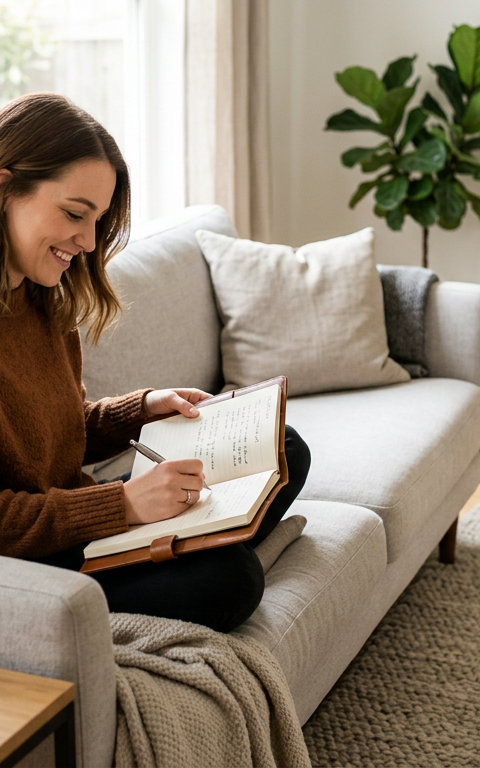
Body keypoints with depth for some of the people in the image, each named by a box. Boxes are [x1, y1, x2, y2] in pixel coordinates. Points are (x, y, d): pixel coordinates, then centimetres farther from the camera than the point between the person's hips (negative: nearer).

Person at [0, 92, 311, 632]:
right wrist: (124, 503, -26)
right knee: (227, 577, -30)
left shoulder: (44, 302, 9)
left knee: (283, 449, 9)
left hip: (73, 522, 10)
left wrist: (144, 408, 3)